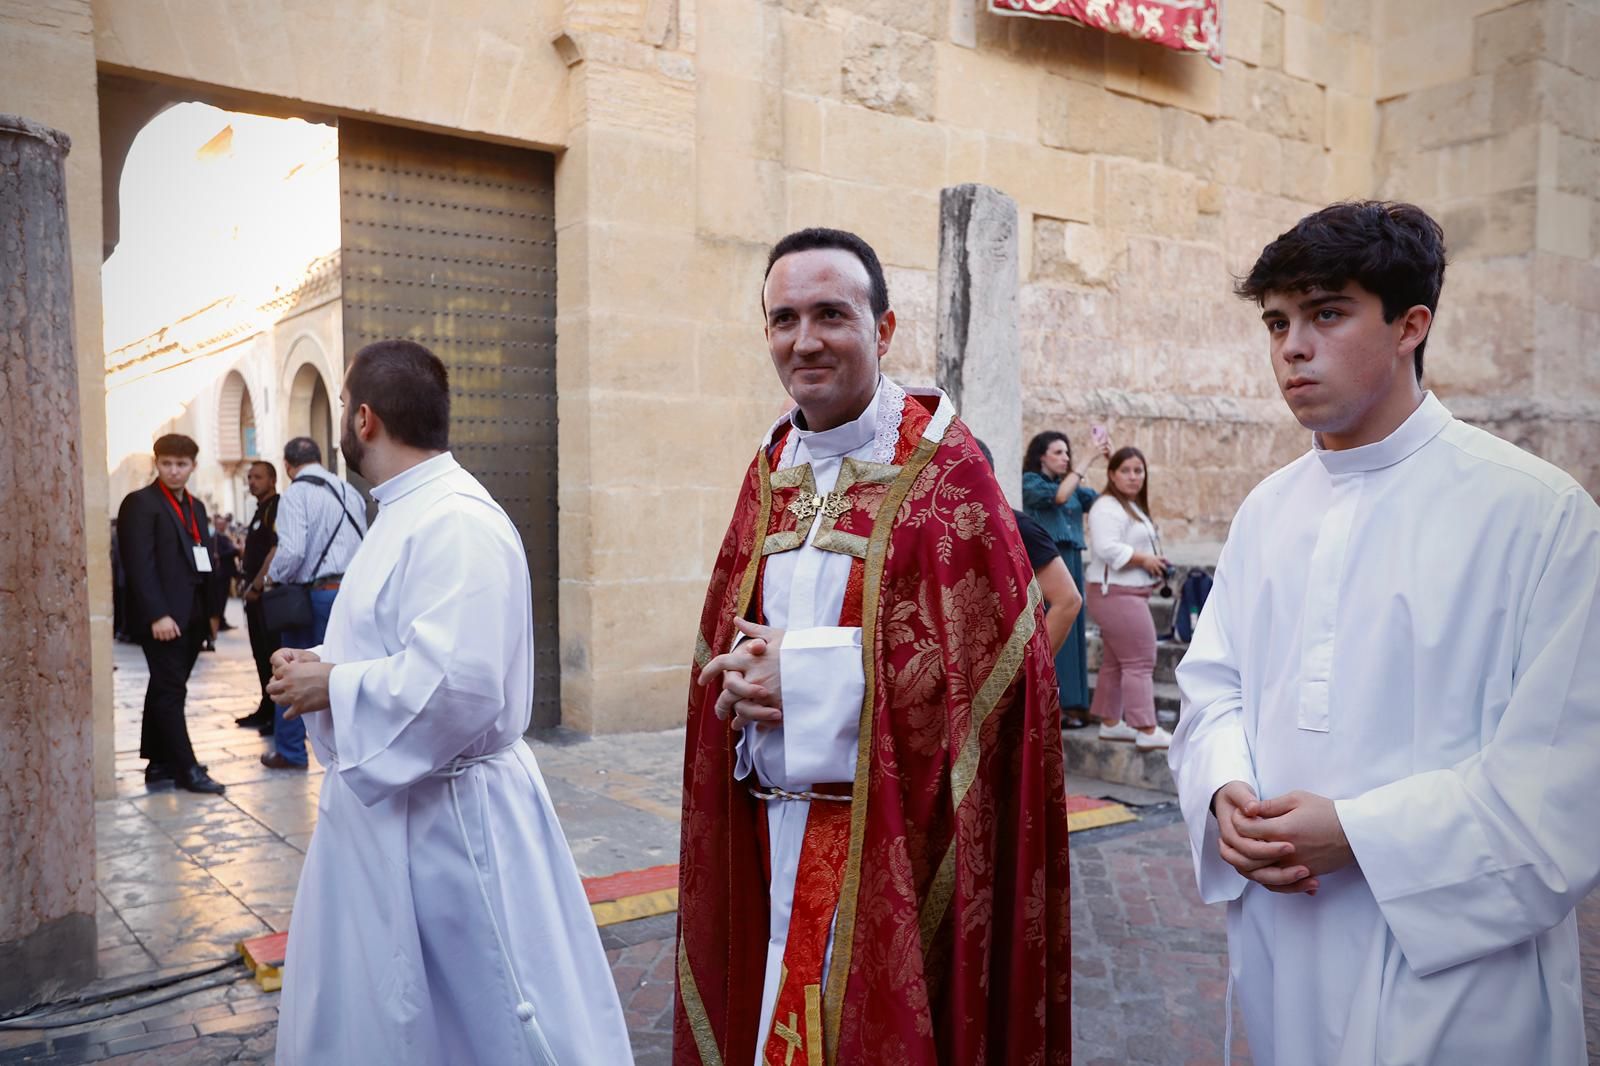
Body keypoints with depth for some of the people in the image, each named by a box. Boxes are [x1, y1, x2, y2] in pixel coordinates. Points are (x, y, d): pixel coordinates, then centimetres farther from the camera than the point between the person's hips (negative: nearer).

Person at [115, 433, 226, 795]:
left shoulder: (196, 506, 17)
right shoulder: (140, 503, -6)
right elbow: (139, 564, -14)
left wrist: (211, 611, 11)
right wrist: (158, 615, -20)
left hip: (192, 617, 7)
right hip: (162, 617, -7)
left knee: (166, 691, 12)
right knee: (171, 692, -3)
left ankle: (160, 766, 18)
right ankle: (186, 769, 1)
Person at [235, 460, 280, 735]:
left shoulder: (276, 507, -11)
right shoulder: (260, 510, 19)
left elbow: (277, 549, -20)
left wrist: (256, 584, -18)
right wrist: (250, 585, 15)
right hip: (256, 592, 10)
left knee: (274, 653, -8)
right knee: (261, 653, 13)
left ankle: (281, 713, -5)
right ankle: (267, 708, 21)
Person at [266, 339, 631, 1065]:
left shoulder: (456, 522, -22)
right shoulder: (408, 513, 11)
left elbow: (455, 683, -32)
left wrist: (329, 686, -18)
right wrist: (323, 666, 3)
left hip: (446, 821, -10)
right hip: (385, 810, 10)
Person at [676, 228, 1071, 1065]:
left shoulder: (941, 468, -11)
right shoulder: (772, 467, 8)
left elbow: (989, 657, -17)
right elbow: (728, 641, 12)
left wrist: (805, 673, -19)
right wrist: (749, 678, -11)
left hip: (894, 830, -5)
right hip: (777, 823, 6)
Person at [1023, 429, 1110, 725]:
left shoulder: (1072, 485, 17)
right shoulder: (1031, 482, 0)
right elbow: (1058, 496, -18)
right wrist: (1090, 460, -16)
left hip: (1071, 561, 6)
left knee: (1071, 634, 6)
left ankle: (1069, 706, 12)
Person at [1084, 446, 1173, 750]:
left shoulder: (1133, 507, 20)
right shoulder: (1107, 508, -14)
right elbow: (1107, 548, -26)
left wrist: (1154, 563, 10)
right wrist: (1144, 559, -17)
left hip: (1129, 594, 11)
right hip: (1118, 595, -11)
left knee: (1115, 663, 14)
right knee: (1140, 662, -10)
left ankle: (1110, 722, 21)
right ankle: (1147, 731, -8)